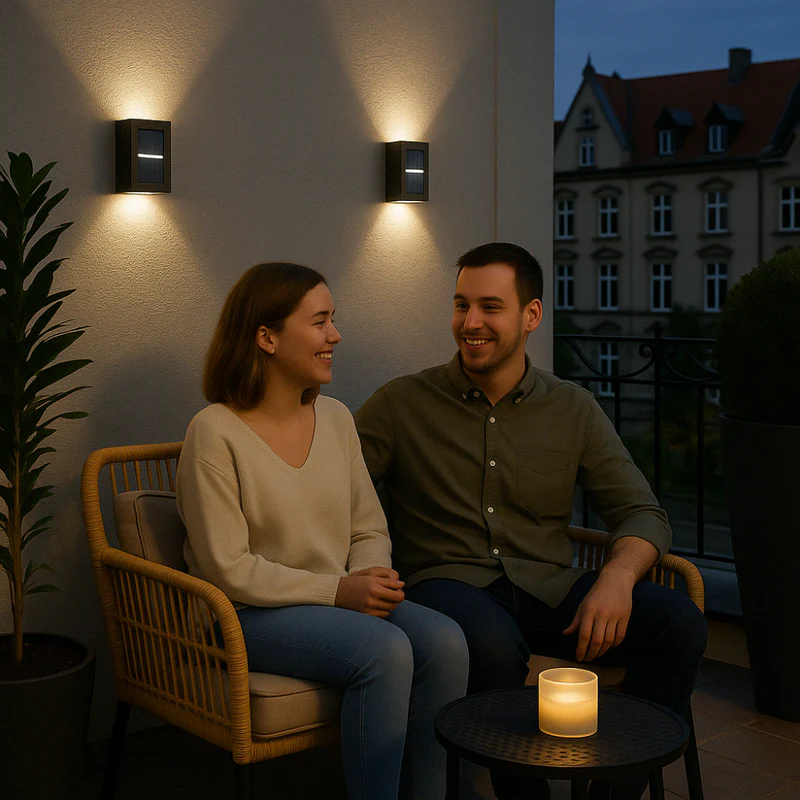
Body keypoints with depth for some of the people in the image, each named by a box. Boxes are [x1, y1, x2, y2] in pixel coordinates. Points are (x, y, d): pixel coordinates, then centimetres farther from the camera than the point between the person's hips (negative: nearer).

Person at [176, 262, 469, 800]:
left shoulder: (336, 418, 9)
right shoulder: (215, 433, -11)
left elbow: (370, 530, 13)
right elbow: (227, 569, -14)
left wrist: (371, 579, -10)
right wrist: (338, 591, -18)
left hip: (344, 601, 6)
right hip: (251, 614, -6)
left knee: (445, 640, -21)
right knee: (385, 650, -30)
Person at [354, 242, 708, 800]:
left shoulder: (574, 409, 10)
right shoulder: (403, 404, 4)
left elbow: (643, 513, 7)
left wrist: (618, 576, -16)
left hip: (549, 587, 3)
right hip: (449, 582, -3)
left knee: (681, 623, -21)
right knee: (493, 644, -38)